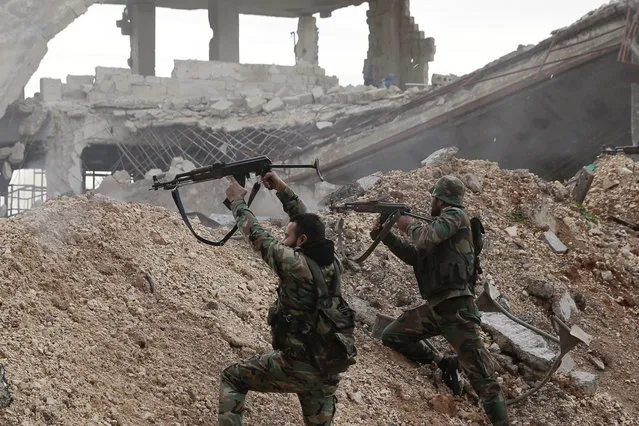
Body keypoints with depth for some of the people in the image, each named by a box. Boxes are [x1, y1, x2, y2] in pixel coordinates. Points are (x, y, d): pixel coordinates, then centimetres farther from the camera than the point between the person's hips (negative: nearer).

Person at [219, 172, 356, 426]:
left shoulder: (293, 262, -17)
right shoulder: (331, 261, 2)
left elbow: (257, 236, -3)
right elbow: (305, 222, 18)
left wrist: (238, 200, 11)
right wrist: (282, 189, 20)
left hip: (298, 366, -6)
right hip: (331, 368, 6)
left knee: (232, 379, 12)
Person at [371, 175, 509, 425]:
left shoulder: (455, 215, -6)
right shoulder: (441, 223, 20)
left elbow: (427, 237, -23)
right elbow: (414, 256, 24)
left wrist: (407, 225, -3)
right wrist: (385, 236, 16)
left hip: (456, 308, -9)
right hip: (433, 308, 9)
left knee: (481, 376, -11)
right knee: (391, 336, 15)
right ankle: (443, 365, 19)